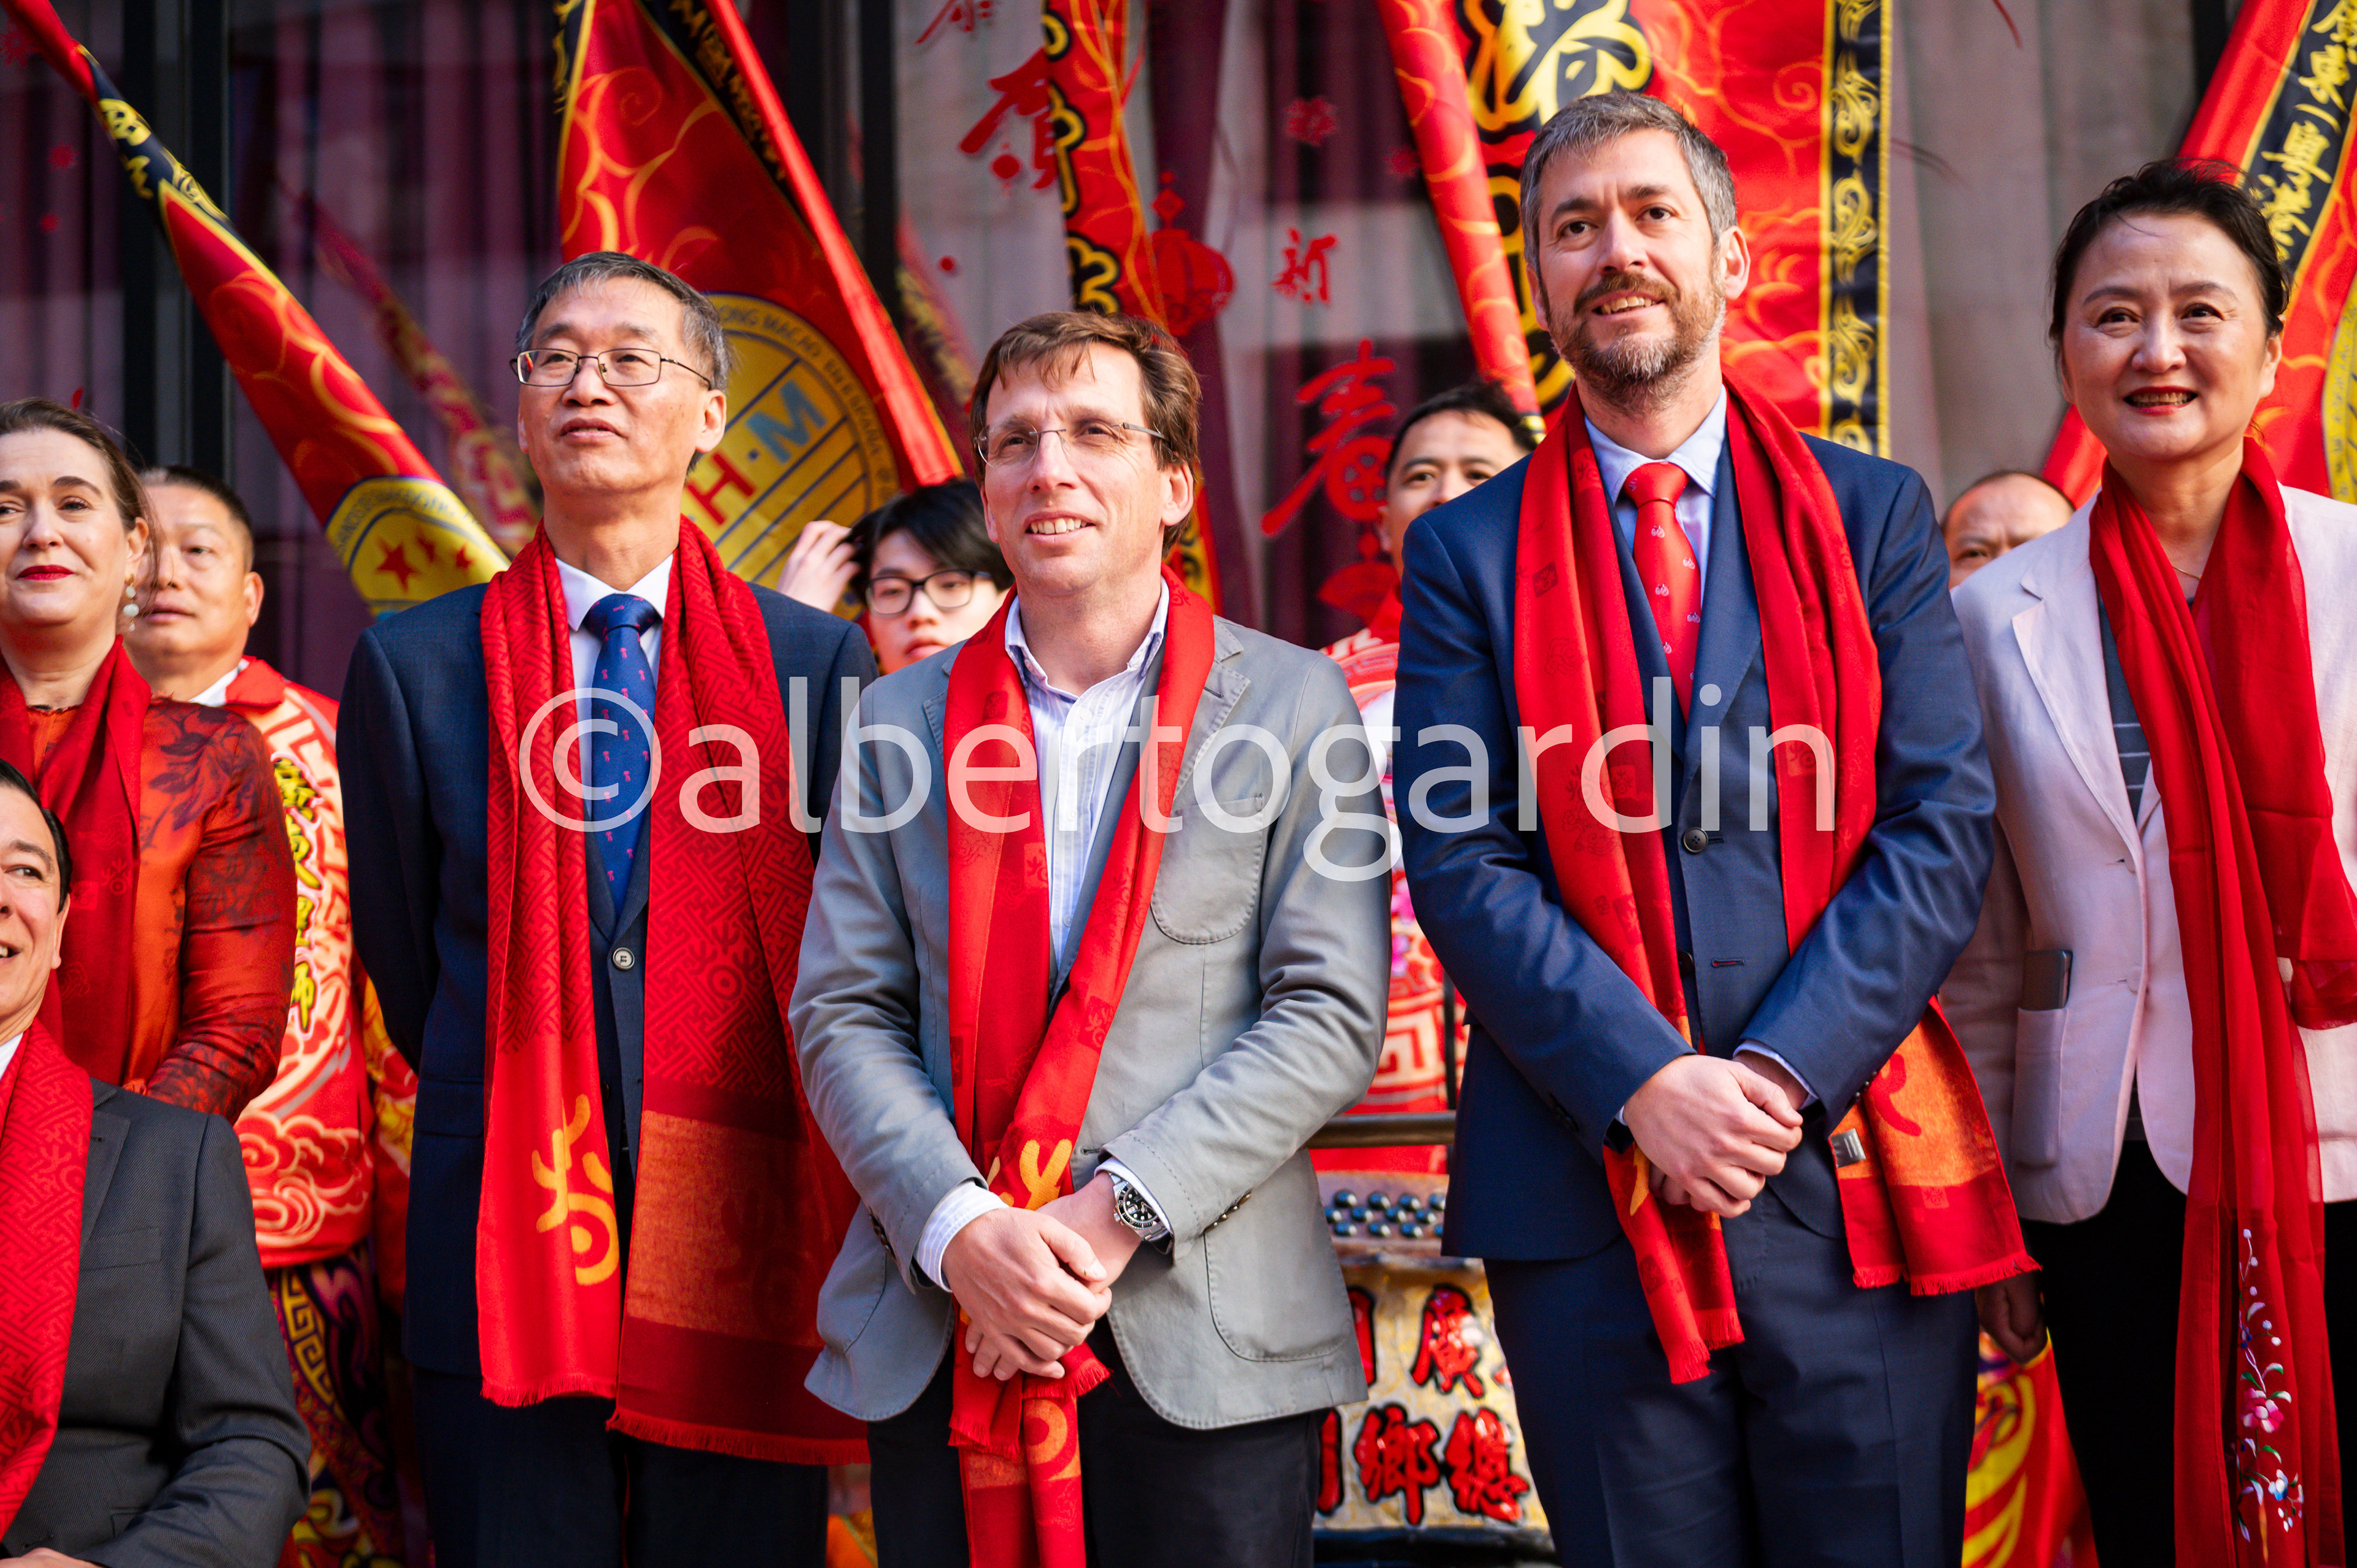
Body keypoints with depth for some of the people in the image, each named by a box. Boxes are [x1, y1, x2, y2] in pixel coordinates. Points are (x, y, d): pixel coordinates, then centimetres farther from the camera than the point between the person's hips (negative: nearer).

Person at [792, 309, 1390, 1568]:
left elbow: (1331, 1016, -4)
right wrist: (956, 1227, -10)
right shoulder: (901, 720, 10)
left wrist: (1121, 1206, -13)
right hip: (940, 1344, 2)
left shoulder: (1293, 705, 3)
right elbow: (841, 1015, 5)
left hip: (1207, 1336, -2)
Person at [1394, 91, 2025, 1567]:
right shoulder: (1469, 552, 6)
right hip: (1588, 1195, 0)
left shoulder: (1874, 515, 8)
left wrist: (1779, 1077, -11)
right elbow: (1462, 861, -2)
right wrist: (1647, 1084, -14)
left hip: (1856, 1178, 1)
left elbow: (1941, 827, 0)